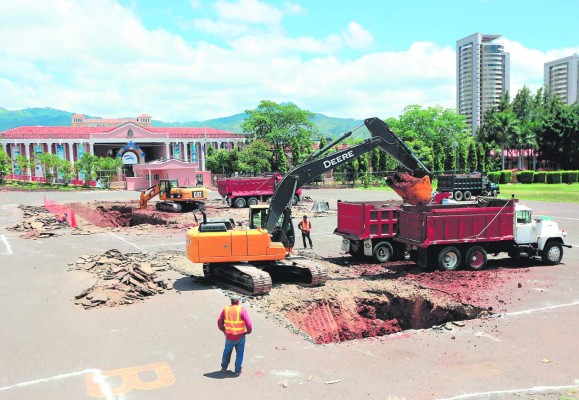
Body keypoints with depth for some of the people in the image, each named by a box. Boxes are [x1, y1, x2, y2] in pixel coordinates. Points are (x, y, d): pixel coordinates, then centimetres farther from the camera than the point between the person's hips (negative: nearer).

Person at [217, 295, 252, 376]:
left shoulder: (225, 309, -4)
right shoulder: (242, 310, -14)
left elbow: (219, 322, 1)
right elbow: (248, 323, -18)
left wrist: (223, 330, 14)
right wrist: (248, 331, -1)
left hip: (229, 336, 3)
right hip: (240, 336, -3)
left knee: (227, 352, 24)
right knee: (239, 353, 15)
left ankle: (224, 367, 38)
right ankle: (238, 371, 19)